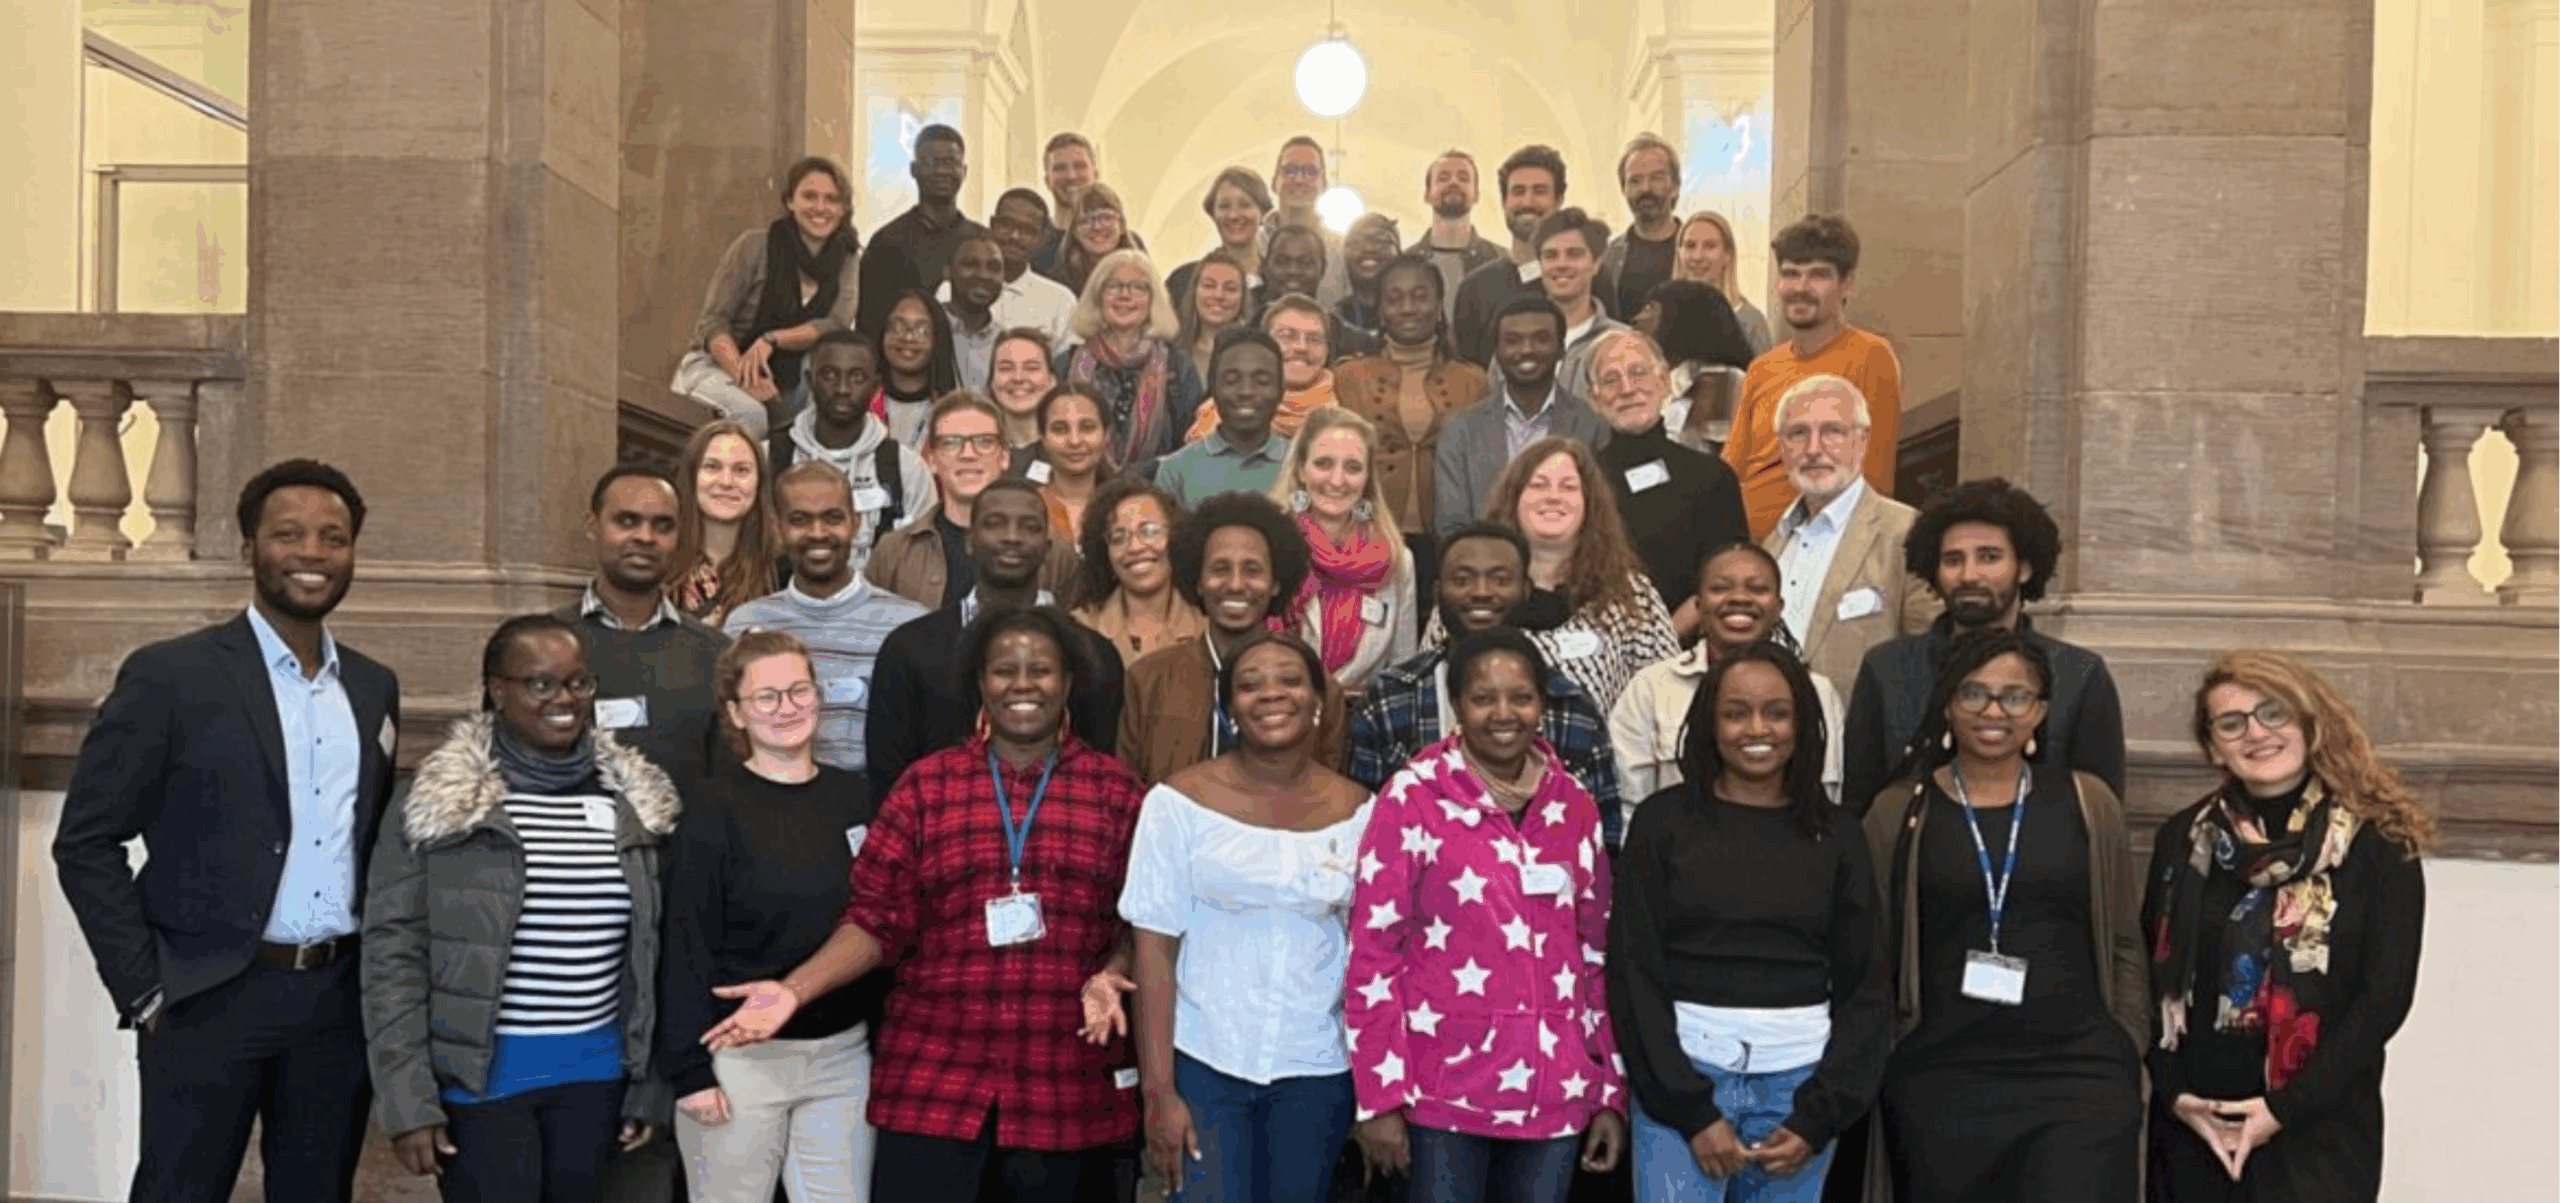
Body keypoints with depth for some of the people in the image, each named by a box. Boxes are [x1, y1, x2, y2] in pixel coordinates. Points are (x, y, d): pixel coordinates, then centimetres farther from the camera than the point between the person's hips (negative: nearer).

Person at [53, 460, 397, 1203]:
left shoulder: (374, 686, 10)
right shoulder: (169, 676, -6)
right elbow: (86, 843, -6)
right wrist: (145, 988, -10)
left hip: (338, 1000, 5)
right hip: (210, 1002, -4)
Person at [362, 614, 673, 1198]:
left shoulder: (635, 803, 4)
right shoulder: (441, 802, -7)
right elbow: (393, 954, -7)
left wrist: (649, 1087, 10)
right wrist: (409, 1102, -11)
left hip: (596, 1071, 4)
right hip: (480, 1073, -4)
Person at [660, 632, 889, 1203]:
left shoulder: (857, 798, 6)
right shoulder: (713, 809, -7)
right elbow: (688, 948, -9)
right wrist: (690, 1070, -12)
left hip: (844, 1053, 4)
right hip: (741, 1059, -4)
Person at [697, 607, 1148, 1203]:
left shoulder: (1116, 791, 5)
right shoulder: (925, 785, 7)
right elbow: (878, 918, 4)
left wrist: (1109, 976, -14)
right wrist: (793, 990, -8)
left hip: (1065, 1083, 0)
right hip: (933, 1076, 0)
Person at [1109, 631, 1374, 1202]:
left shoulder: (1356, 810, 1)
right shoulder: (1180, 801, -6)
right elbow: (1155, 948, -6)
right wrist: (1159, 1089, -10)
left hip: (1316, 1070, 2)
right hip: (1201, 1063, -2)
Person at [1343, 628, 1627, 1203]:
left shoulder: (1574, 805, 8)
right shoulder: (1413, 797, -5)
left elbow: (1598, 952, 12)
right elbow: (1372, 952, -6)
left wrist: (1612, 1093, 10)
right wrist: (1380, 1097, -9)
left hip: (1556, 1091, 4)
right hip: (1447, 1086, -4)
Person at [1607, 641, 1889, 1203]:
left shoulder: (1837, 833, 6)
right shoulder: (1664, 819, 0)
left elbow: (1863, 988, 6)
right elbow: (1634, 971, -3)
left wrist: (1818, 1118, -5)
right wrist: (1692, 1111, -10)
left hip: (1802, 1081, 2)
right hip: (1681, 1073, -2)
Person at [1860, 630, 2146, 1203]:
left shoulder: (2088, 804, 6)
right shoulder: (1898, 812, 3)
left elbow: (2124, 946, 11)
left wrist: (2128, 1058, 8)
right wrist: (1875, 1074, 3)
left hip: (2080, 1075, 0)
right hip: (1940, 1084, 0)